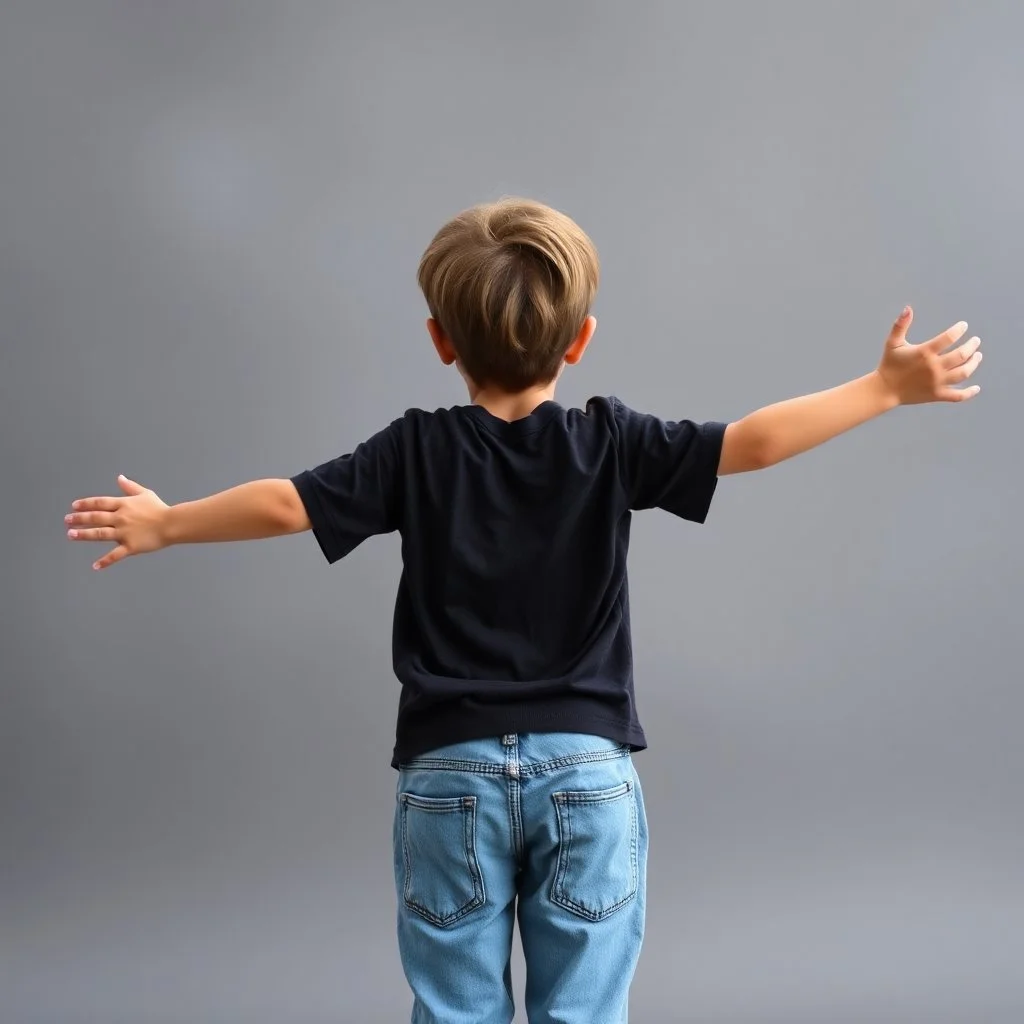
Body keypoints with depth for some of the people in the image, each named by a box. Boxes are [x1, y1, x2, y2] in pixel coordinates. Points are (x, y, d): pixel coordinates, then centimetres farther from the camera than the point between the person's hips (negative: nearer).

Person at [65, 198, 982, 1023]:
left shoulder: (416, 452, -2)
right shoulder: (612, 444, -3)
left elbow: (287, 504, -2)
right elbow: (753, 442, -7)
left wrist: (164, 524, 12)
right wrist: (887, 388, 1)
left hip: (451, 771, 0)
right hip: (588, 769, 0)